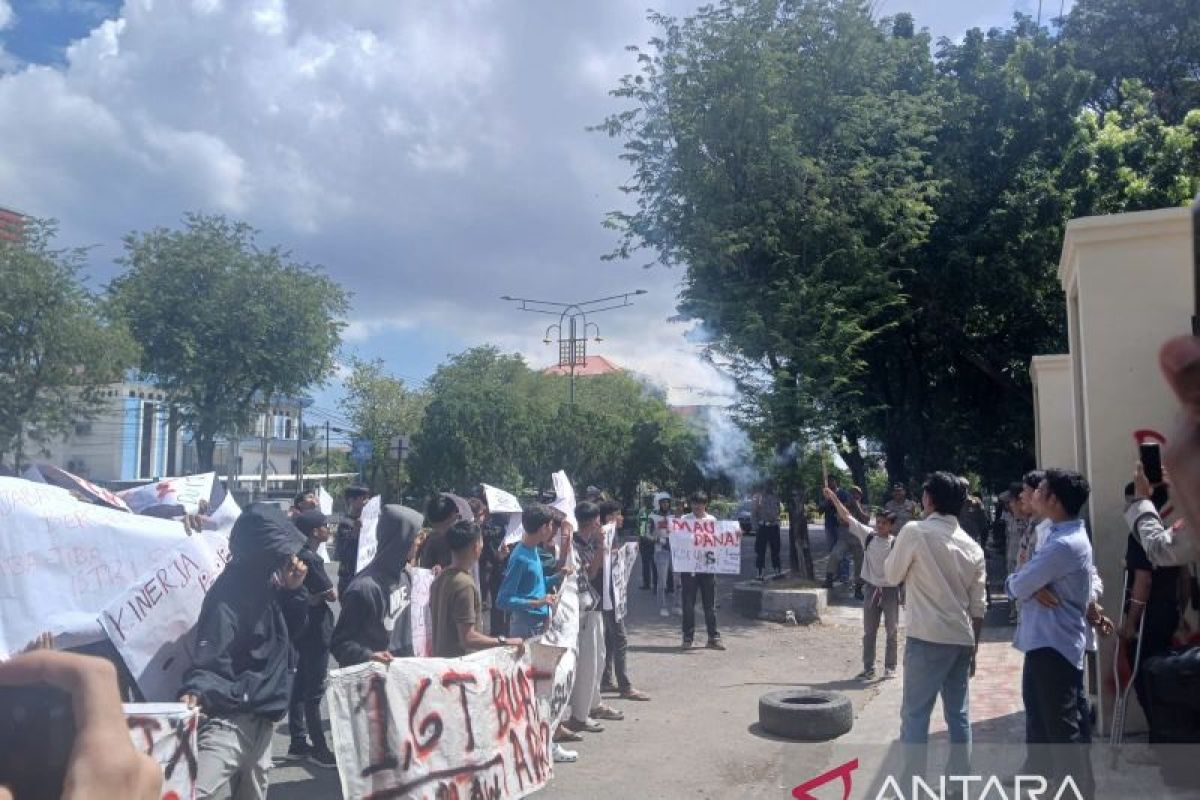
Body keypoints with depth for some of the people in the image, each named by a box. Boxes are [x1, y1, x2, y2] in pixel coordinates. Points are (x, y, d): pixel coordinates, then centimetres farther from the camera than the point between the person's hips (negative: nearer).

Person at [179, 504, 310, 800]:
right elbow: (210, 658, -24)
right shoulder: (229, 596, -20)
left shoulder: (266, 585, 6)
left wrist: (295, 590, -1)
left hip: (262, 718, 9)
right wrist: (195, 692, -42)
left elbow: (290, 628, 16)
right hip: (232, 718, -9)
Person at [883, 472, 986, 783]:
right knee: (959, 713, 13)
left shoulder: (915, 532, -9)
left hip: (928, 638, -6)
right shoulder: (972, 545, 8)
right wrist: (974, 647, 19)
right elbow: (978, 606, 11)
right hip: (962, 639, 6)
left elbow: (892, 576, 2)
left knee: (915, 713, 0)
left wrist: (899, 547, 17)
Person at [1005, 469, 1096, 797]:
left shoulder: (1064, 544, -23)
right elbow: (1025, 582, 13)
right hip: (1043, 640, 10)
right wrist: (1033, 586, -9)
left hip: (1055, 645, -10)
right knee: (1039, 717, 22)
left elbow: (1017, 587, -18)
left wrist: (1015, 579, 4)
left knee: (1062, 726, 0)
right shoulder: (1064, 535, 11)